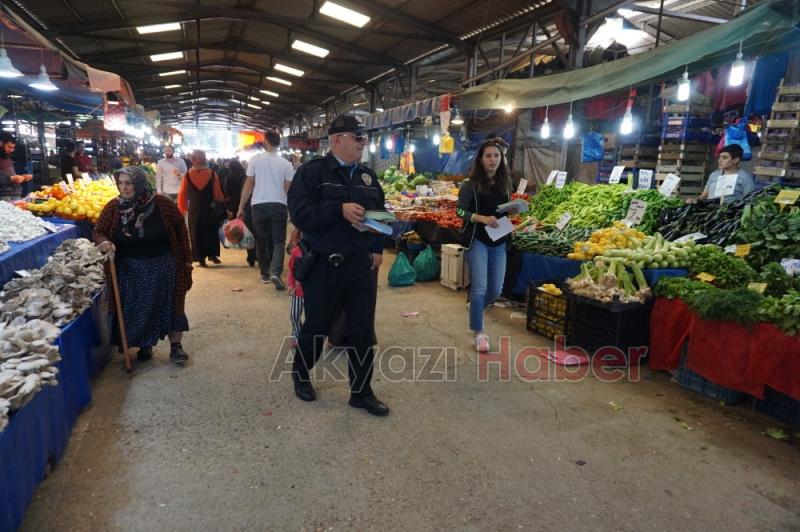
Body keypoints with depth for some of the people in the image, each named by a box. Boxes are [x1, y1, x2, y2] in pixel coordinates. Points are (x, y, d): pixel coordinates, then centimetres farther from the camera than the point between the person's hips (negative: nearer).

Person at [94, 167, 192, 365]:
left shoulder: (162, 204, -12)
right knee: (137, 309, 8)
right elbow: (99, 231, 5)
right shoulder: (113, 207, -6)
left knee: (170, 305, 4)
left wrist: (186, 260, -2)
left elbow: (180, 230, -3)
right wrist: (104, 242, -20)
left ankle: (176, 345, 17)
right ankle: (145, 346, 26)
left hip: (163, 265, -2)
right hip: (130, 268, 2)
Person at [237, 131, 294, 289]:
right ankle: (275, 272, -16)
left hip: (259, 205, 0)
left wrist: (241, 207, 6)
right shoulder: (286, 163, 1)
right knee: (278, 241, 2)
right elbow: (288, 189, 1)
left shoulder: (255, 159, -1)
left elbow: (249, 185, -1)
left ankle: (265, 273, 20)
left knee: (261, 241, 12)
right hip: (279, 205, 0)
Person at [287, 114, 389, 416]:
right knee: (316, 328, 11)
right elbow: (300, 214, -17)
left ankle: (361, 392, 22)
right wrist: (340, 209, -26)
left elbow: (379, 213, 20)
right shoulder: (313, 171, -7)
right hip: (323, 266, -4)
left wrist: (378, 248, 9)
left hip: (360, 265, 5)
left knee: (363, 331, 7)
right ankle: (300, 373, 39)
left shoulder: (367, 176, 11)